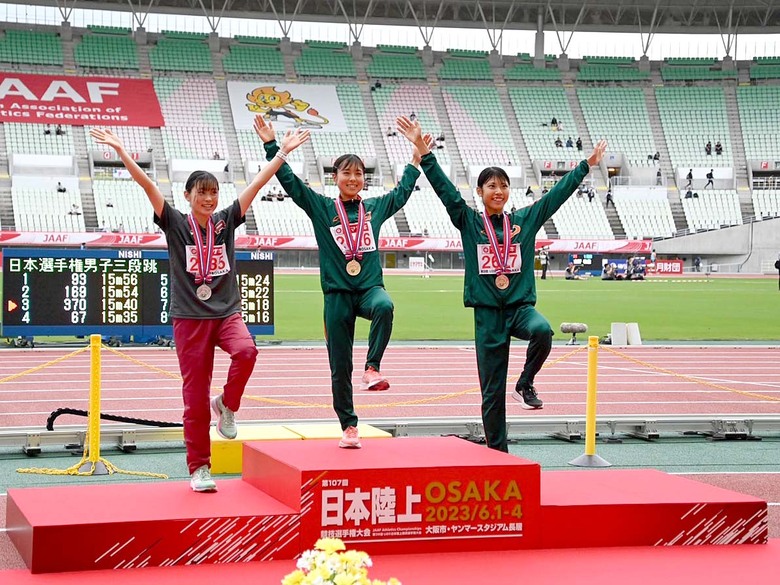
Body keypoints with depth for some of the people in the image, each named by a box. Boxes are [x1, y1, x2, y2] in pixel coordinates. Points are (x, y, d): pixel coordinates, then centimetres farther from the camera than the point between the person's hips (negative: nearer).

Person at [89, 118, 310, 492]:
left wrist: (283, 151, 2)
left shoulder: (226, 221, 6)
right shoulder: (176, 224, 0)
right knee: (196, 397, -1)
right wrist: (120, 151, -17)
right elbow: (147, 184, -9)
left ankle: (228, 405, -2)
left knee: (246, 351, -31)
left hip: (227, 310, 2)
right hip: (189, 317, -2)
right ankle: (199, 469, 10)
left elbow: (258, 183, 5)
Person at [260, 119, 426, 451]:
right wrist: (271, 146, -6)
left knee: (385, 306, -38)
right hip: (337, 294, -1)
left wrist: (417, 157, 26)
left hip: (370, 287, 1)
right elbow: (289, 181, 0)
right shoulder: (322, 208, 4)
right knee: (340, 368, 1)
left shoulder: (375, 207, 11)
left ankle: (372, 369, -29)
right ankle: (349, 427, 12)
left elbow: (403, 191, 26)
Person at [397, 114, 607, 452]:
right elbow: (444, 188, -8)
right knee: (492, 392, 2)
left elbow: (558, 193, 7)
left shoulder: (525, 220, 7)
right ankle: (497, 453, 13)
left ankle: (525, 385, -10)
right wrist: (424, 153, -18)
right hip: (488, 313, -1)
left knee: (543, 331, -35)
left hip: (521, 305, 1)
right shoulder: (469, 222, 2)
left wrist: (587, 165, 5)